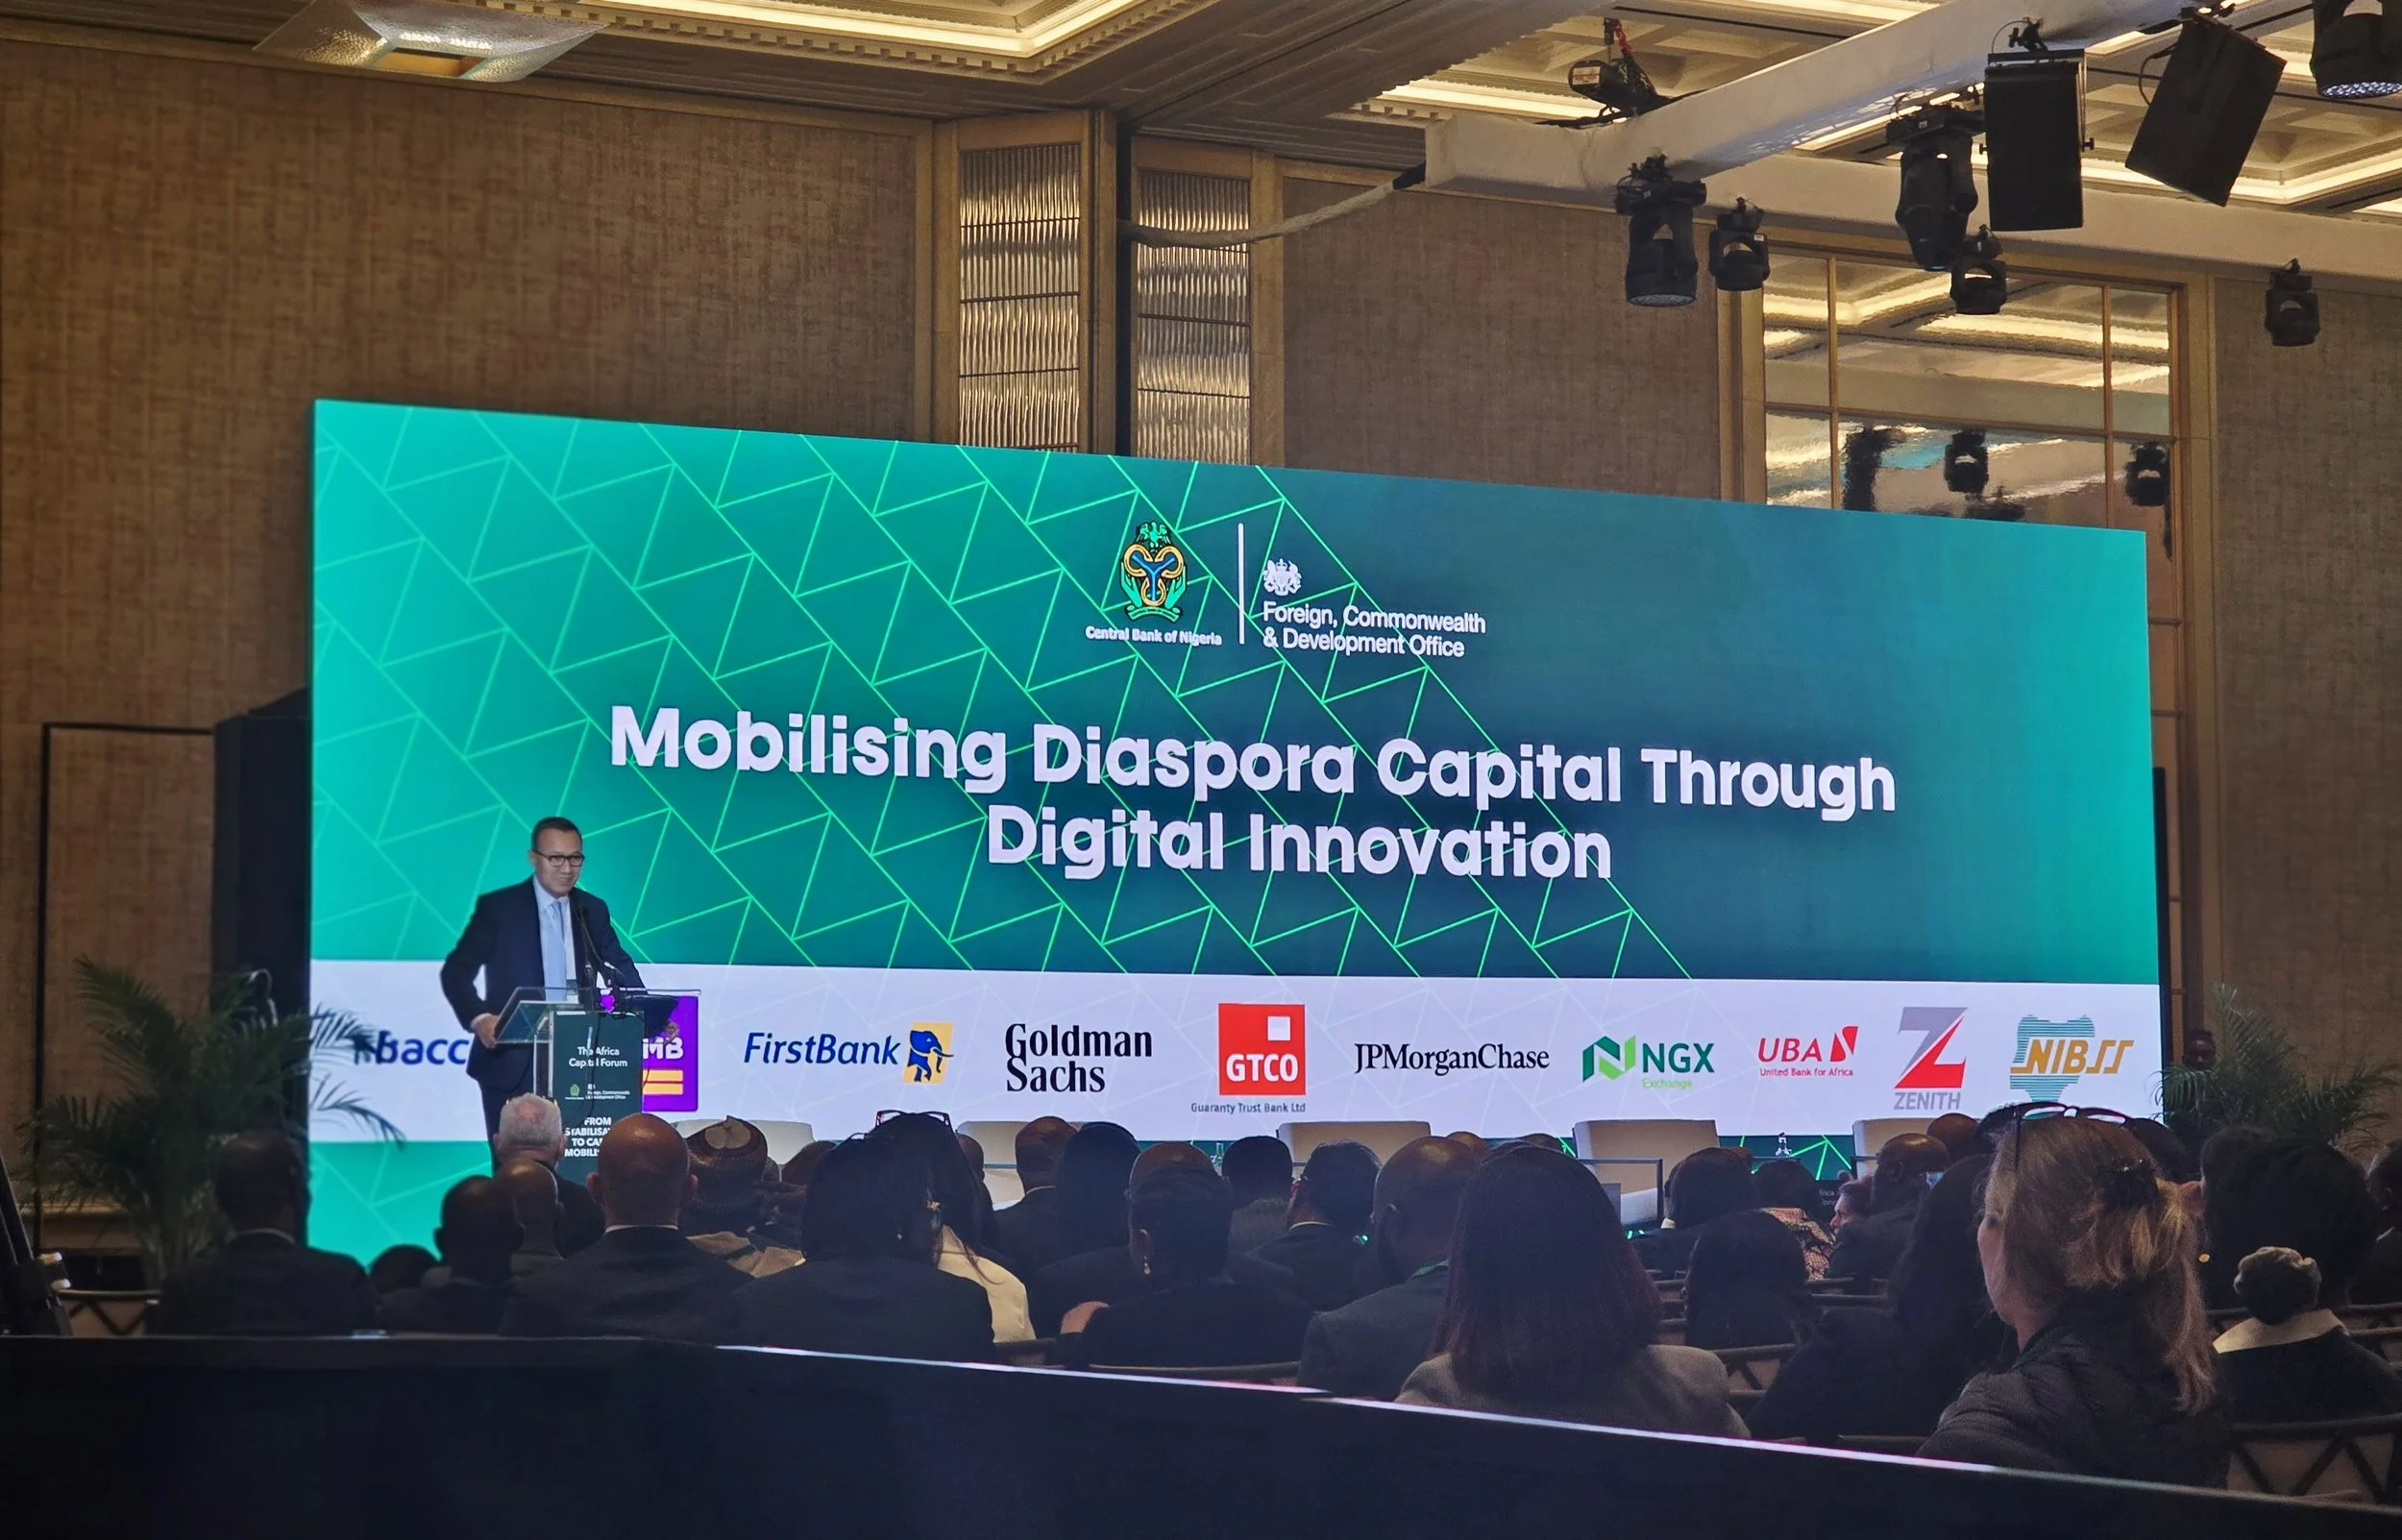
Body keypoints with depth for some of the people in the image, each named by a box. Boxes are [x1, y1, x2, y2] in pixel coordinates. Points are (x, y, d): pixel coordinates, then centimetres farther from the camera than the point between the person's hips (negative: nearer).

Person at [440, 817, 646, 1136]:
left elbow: (620, 969, 12)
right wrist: (479, 1019, -21)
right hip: (511, 1062, -3)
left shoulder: (593, 911, 10)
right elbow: (456, 971, -3)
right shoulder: (498, 908, -2)